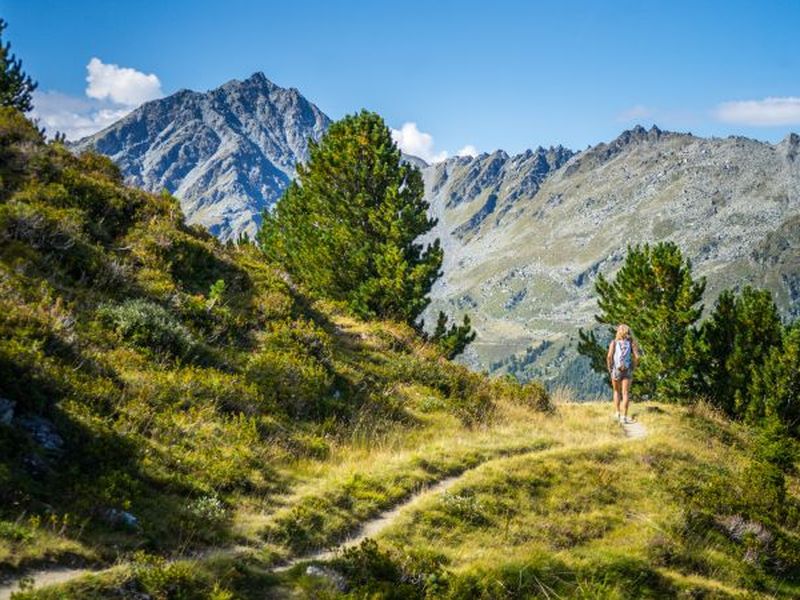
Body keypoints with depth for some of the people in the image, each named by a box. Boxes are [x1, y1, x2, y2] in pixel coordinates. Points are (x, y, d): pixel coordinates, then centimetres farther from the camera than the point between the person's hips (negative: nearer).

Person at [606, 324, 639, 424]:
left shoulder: (614, 342, -2)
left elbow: (609, 356, -13)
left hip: (615, 370, 0)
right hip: (627, 371, 0)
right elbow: (636, 357, -8)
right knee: (625, 394, 0)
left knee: (617, 392, 21)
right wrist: (633, 368, 7)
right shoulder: (631, 342, 1)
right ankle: (624, 417, -9)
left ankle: (617, 414, 17)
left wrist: (610, 368, 1)